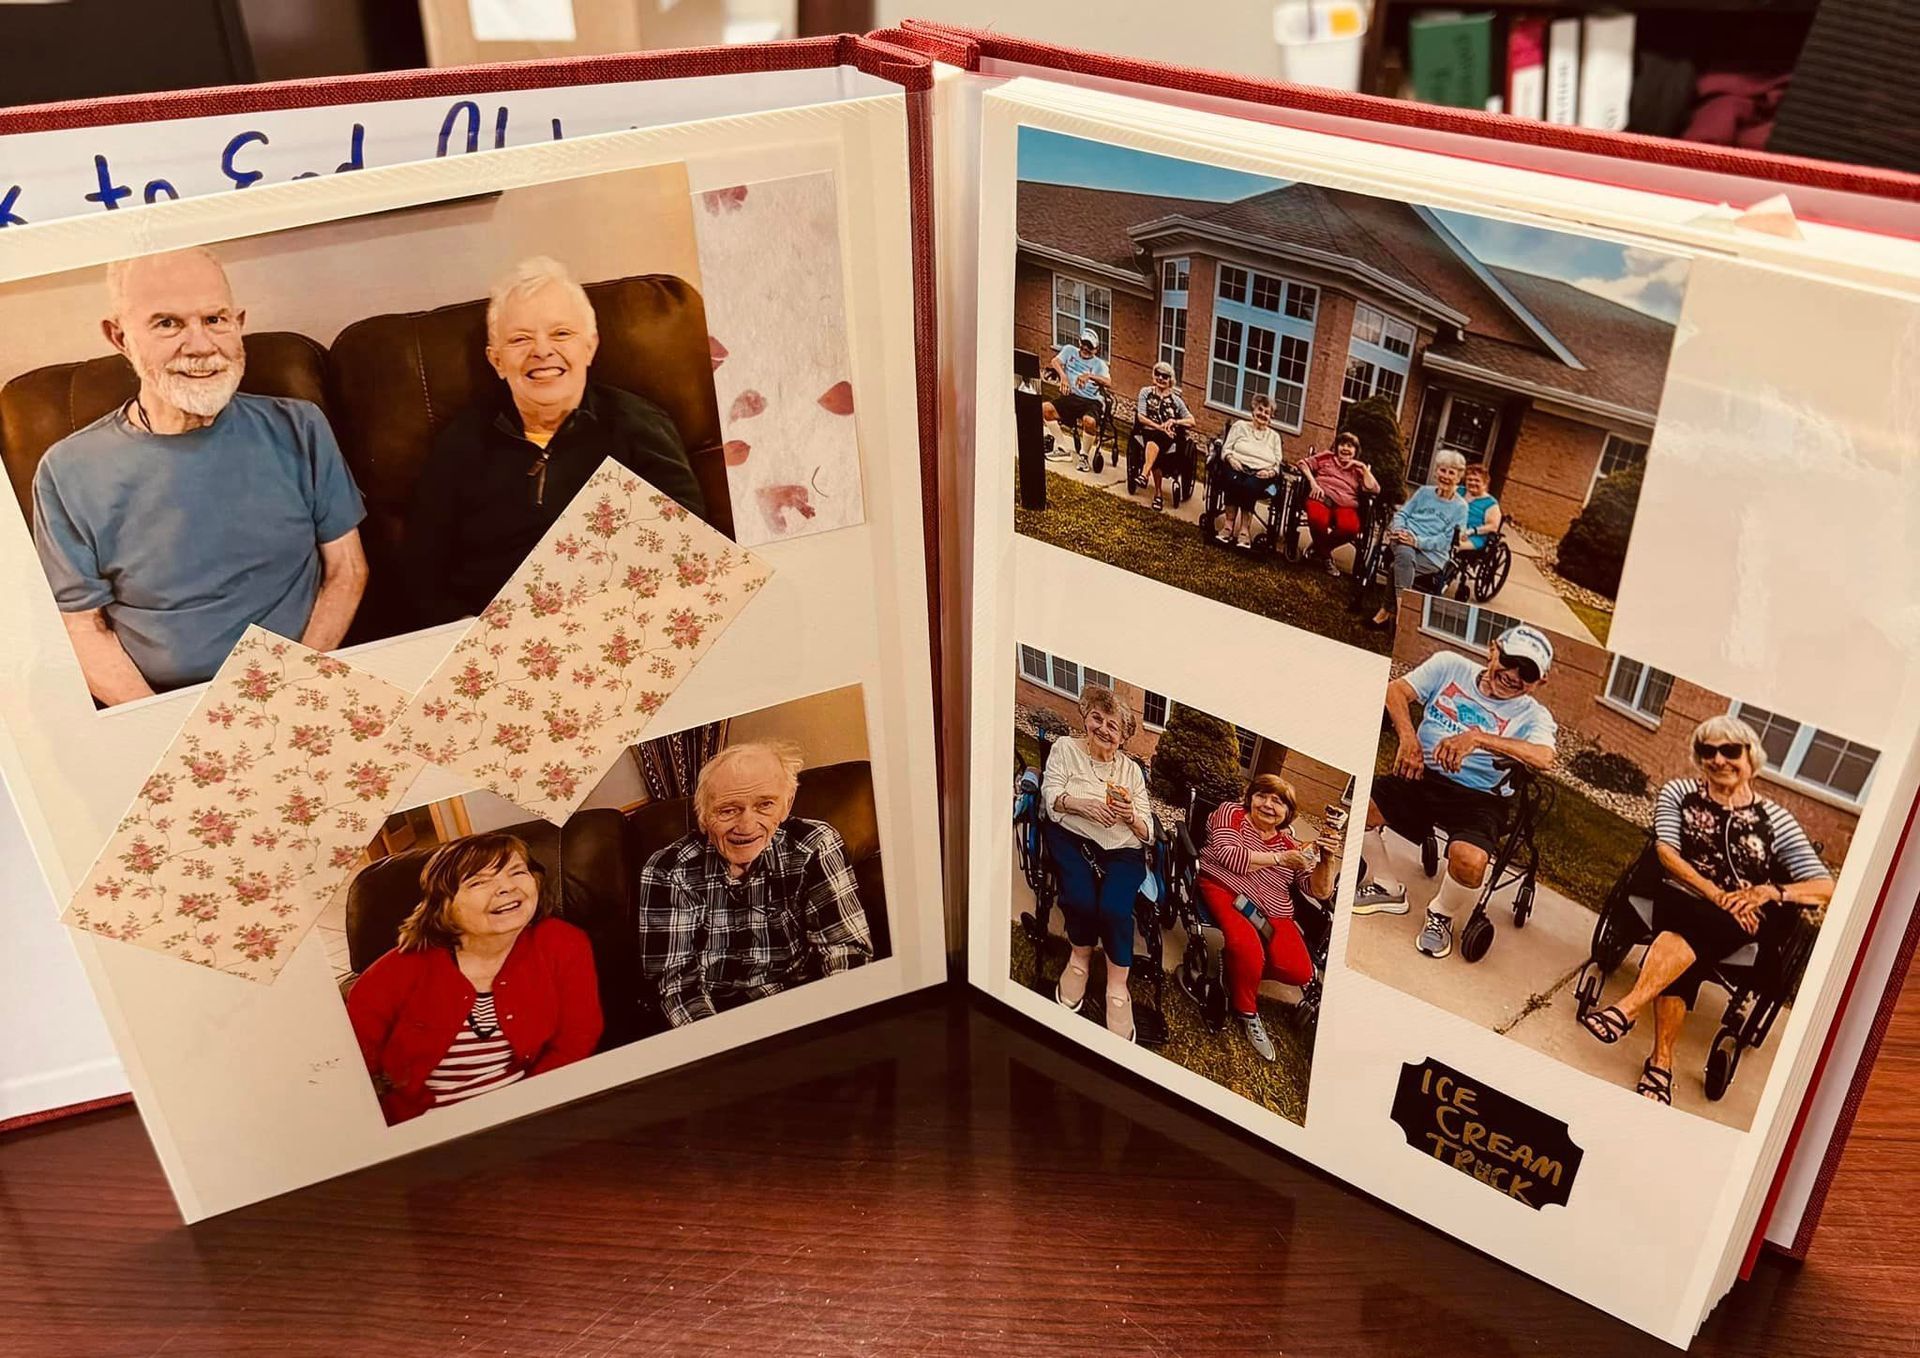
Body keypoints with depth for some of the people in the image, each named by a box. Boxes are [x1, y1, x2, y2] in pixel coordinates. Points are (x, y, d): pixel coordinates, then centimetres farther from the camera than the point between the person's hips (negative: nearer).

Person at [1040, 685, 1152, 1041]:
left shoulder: (1131, 769, 17)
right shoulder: (1065, 748, 13)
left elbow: (1147, 831, 12)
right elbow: (1051, 797, -1)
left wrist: (1131, 816, -11)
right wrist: (1084, 805, -19)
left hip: (1121, 849, 1)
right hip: (1071, 838, -1)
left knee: (1114, 909, -29)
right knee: (1080, 900, -32)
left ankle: (1117, 987, -11)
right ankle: (1080, 957, -1)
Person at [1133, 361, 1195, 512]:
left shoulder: (1176, 399, 13)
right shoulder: (1146, 392, 13)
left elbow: (1191, 422, 11)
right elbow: (1141, 417, 3)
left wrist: (1173, 421, -6)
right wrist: (1160, 427, -10)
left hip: (1168, 438, 0)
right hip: (1148, 432, 0)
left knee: (1155, 439, -37)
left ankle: (1145, 474, -52)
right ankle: (1158, 493, -32)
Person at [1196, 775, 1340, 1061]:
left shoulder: (1290, 845, 20)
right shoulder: (1231, 813, 10)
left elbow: (1320, 891, 15)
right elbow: (1228, 855, -8)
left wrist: (1328, 860, -3)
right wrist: (1280, 858, -8)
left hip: (1272, 914, 5)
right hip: (1225, 890, -4)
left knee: (1299, 971, -21)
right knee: (1248, 949, -35)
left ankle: (1236, 969, 5)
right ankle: (1247, 1013, -8)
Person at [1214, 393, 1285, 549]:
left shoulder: (1274, 436, 26)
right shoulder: (1240, 425, 21)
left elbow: (1278, 463, 17)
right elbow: (1226, 449, 11)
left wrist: (1271, 472, -7)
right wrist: (1231, 458, -12)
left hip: (1261, 473, 0)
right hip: (1237, 466, 0)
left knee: (1249, 486, -38)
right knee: (1234, 481, -39)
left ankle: (1245, 529, -39)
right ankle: (1228, 524, -38)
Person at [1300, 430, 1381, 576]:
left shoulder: (1359, 469, 27)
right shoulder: (1326, 456, 27)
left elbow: (1374, 490, 12)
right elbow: (1304, 464, 14)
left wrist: (1364, 468, 7)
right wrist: (1313, 483, -1)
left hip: (1346, 503, 1)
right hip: (1322, 496, -1)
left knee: (1350, 528, -36)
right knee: (1317, 520, -39)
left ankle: (1320, 547, -4)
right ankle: (1325, 555, -8)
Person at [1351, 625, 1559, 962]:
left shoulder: (1533, 715, 1)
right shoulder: (1450, 666, 8)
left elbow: (1543, 756, -21)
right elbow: (1397, 691, 1)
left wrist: (1476, 738, -32)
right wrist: (1408, 738, -18)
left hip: (1478, 797, -2)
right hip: (1422, 776, 3)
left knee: (1470, 859, -32)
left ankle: (1441, 916, 5)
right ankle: (1385, 889, 6)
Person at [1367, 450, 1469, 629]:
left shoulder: (1460, 507, 8)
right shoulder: (1424, 492, 19)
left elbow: (1447, 540, -3)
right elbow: (1402, 513, 16)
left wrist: (1418, 541, -18)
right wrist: (1399, 530, -9)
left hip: (1432, 554, -2)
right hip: (1405, 541, 2)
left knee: (1399, 566, -33)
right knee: (1405, 555, -36)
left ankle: (1387, 611, -24)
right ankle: (1400, 607, -40)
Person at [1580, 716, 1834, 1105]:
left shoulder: (1775, 819, 9)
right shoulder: (1679, 793, 11)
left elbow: (1825, 887, 4)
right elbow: (1668, 854, -3)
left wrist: (1769, 892, -15)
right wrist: (1717, 895, -18)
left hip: (1736, 924, -1)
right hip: (1681, 900, 1)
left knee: (1691, 929, -37)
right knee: (1686, 955, -35)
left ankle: (1627, 1008, -49)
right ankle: (1661, 1062, -42)